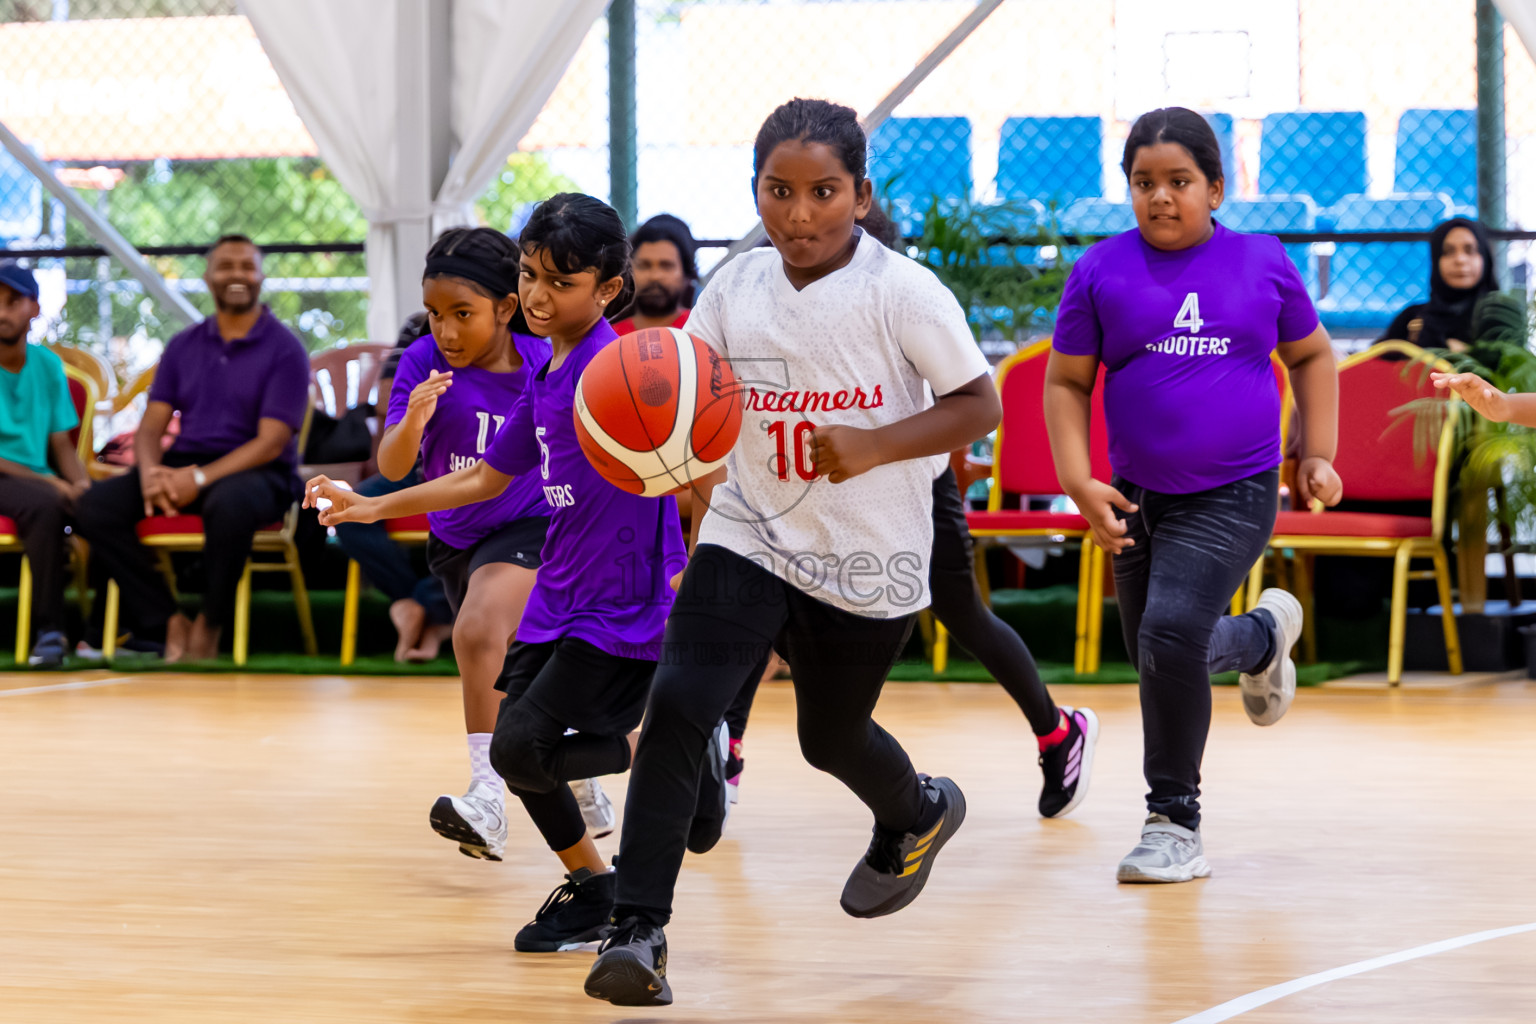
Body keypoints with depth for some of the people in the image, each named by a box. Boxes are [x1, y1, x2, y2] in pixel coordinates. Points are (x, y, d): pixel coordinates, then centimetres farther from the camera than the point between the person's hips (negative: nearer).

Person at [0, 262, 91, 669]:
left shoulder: (47, 365, 11)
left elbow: (62, 444, 10)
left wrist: (80, 483, -10)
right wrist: (47, 481, -20)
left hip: (38, 479, 5)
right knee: (44, 503, -36)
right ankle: (49, 631, -33)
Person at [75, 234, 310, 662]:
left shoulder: (285, 350, -2)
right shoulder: (183, 346, 14)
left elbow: (271, 442, -10)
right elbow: (152, 423, 9)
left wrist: (200, 478, -22)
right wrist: (150, 471, -16)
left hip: (256, 471, -5)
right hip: (181, 466, 5)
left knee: (230, 505, -42)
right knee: (95, 506, -21)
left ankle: (209, 627, -19)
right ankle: (170, 623, -19)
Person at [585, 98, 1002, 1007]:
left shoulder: (902, 292, -15)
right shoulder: (737, 288, -3)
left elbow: (979, 406, -12)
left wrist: (873, 448, -26)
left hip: (867, 560, -2)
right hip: (749, 543, 2)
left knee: (832, 737, 18)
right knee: (679, 704, -19)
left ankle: (918, 814, 55)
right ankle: (639, 932, -17)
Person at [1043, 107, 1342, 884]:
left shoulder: (1262, 263, 0)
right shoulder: (1102, 272, -1)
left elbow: (1311, 355, 15)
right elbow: (1066, 383, 3)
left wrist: (1318, 454, 6)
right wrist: (1079, 483, -9)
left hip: (1234, 495, -3)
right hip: (1137, 497, 3)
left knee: (1171, 633, -22)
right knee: (1158, 657, 13)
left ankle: (1175, 823, -7)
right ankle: (1262, 637, 47)